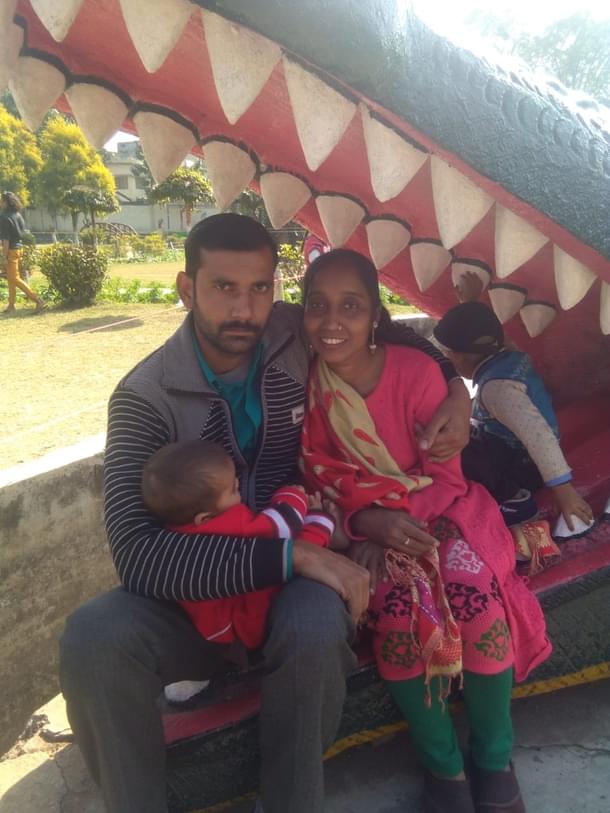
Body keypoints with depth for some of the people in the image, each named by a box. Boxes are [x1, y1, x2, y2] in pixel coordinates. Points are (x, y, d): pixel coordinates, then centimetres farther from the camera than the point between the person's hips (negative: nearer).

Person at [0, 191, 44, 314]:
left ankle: (37, 300, -10)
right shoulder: (18, 215, 8)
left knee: (14, 278, -4)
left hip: (11, 249, -9)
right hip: (19, 248, 9)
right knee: (11, 278, 14)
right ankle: (11, 306, 19)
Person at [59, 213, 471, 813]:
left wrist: (455, 388, -6)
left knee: (315, 625, -35)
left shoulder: (301, 337, -8)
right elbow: (136, 552, -27)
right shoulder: (146, 397, -16)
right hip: (196, 592, 0)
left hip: (296, 584, 1)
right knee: (92, 639, -31)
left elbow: (397, 338, 13)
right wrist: (288, 555, -33)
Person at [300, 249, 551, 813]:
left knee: (477, 599, -27)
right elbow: (321, 484, -4)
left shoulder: (417, 371, -15)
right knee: (398, 611, -28)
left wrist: (397, 513, -24)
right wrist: (367, 521, -22)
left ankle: (494, 758, 1)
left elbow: (444, 479, -9)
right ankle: (443, 765, -2)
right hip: (367, 527, 1)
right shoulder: (305, 386, -11)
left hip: (438, 511, 0)